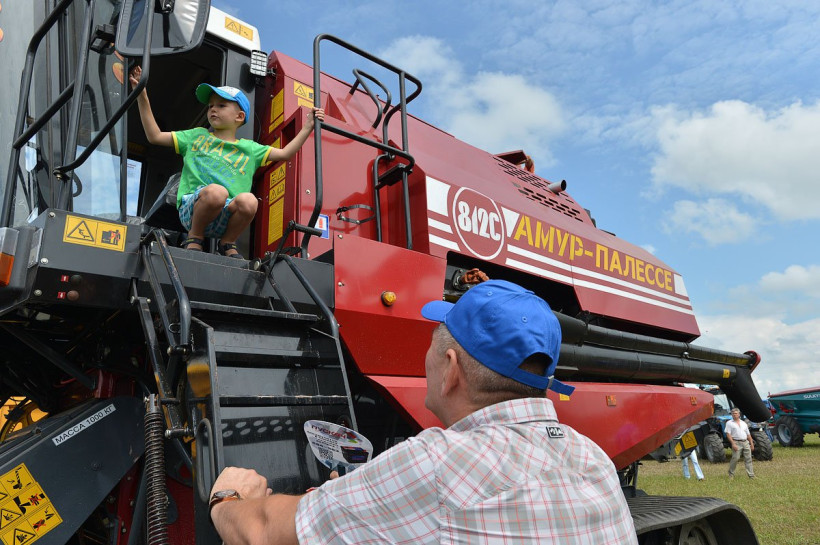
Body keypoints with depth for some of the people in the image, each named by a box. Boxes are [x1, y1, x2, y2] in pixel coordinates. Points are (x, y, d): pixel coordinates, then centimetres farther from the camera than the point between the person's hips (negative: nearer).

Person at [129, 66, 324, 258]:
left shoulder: (249, 148, 24)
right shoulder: (197, 136, 25)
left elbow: (284, 153, 23)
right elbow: (155, 136, 23)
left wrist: (307, 127, 20)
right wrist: (142, 97, 18)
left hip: (224, 218, 1)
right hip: (192, 210, -1)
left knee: (248, 200, -34)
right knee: (215, 191, -36)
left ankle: (227, 243, -4)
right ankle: (194, 237, -7)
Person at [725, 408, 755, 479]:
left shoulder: (743, 423, 17)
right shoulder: (729, 423, 2)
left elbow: (748, 435, 21)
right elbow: (728, 434, -6)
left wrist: (752, 444, 15)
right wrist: (733, 444, -15)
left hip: (746, 443, 5)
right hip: (736, 443, -5)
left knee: (748, 459, 4)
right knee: (735, 458, -9)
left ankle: (751, 475, 9)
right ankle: (731, 474, 5)